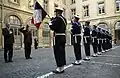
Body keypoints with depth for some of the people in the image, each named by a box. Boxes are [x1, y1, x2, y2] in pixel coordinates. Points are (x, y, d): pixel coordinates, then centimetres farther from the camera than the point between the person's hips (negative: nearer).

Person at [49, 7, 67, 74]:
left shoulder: (57, 18, -12)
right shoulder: (64, 19, 16)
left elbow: (52, 27, -17)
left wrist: (50, 23, 3)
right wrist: (53, 21, 16)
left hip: (58, 37, -9)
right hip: (63, 37, 9)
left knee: (58, 52, -4)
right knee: (62, 52, 11)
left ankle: (59, 68, 1)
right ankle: (62, 68, 19)